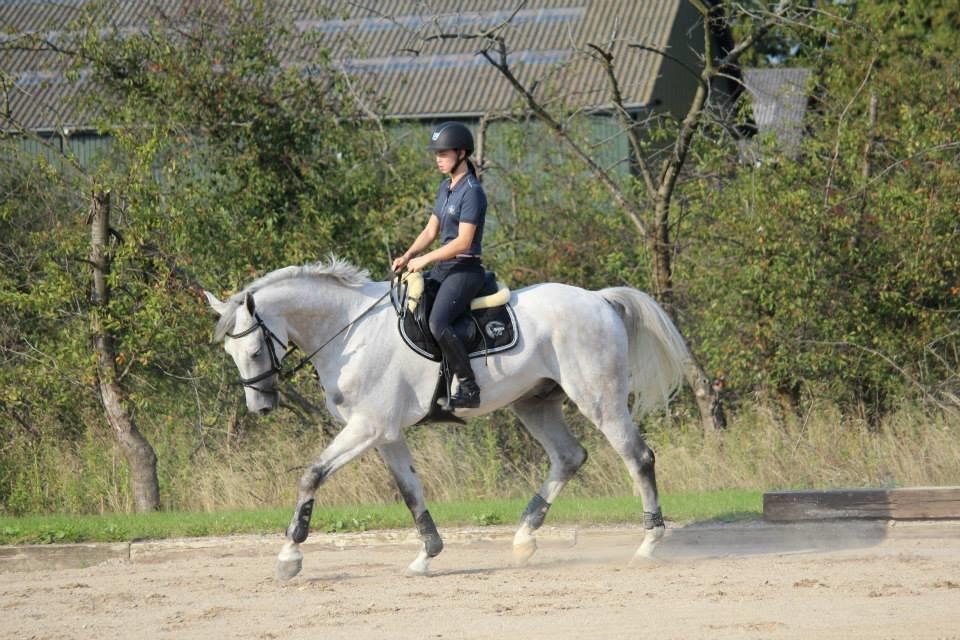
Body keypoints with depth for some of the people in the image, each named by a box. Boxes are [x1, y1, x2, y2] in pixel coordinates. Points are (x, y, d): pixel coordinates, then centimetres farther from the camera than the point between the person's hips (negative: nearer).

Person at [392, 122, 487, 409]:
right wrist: (408, 256, 0)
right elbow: (431, 231, 16)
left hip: (465, 269, -10)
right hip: (443, 268, 10)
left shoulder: (471, 192, -14)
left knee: (438, 323, -29)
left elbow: (463, 242, -19)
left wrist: (425, 259, -16)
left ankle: (469, 389, -26)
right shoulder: (445, 188, 14)